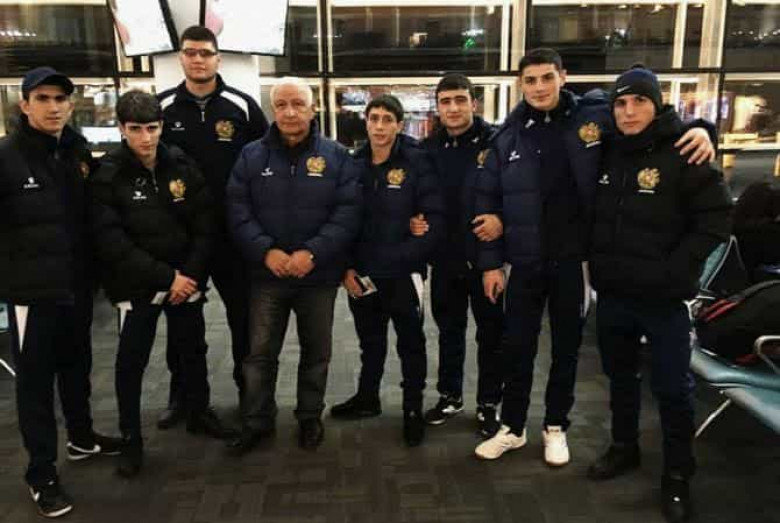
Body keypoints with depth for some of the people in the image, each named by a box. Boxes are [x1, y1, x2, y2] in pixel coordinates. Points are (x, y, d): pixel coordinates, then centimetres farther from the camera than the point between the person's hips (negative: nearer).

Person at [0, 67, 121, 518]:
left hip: (78, 285, 5)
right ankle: (42, 473, 18)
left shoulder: (81, 153, 5)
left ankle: (82, 438, 41)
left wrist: (93, 269, 7)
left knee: (77, 366, 21)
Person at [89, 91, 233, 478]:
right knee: (131, 362, 5)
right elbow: (112, 243, -16)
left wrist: (190, 274, -12)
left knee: (193, 350, 16)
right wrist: (166, 276, -19)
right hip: (136, 285, -3)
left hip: (187, 279, 3)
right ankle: (131, 438, 23)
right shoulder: (107, 177, -10)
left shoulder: (183, 166, -1)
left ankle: (199, 412, 37)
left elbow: (205, 226, -1)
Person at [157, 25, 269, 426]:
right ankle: (181, 394, 29)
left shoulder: (242, 106, -1)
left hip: (233, 229, -1)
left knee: (243, 311, 9)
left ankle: (250, 389, 26)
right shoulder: (160, 107, 3)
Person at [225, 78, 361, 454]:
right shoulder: (251, 156, 2)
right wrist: (265, 251, -18)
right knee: (260, 353, 9)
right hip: (266, 275, 1)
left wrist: (313, 253, -20)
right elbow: (238, 212, -3)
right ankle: (257, 421, 26)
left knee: (316, 352, 13)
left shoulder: (336, 157, -2)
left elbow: (347, 213, -9)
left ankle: (310, 417, 32)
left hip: (319, 276, 0)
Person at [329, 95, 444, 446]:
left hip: (403, 273, -4)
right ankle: (367, 398, 38)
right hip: (362, 273, 4)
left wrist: (406, 258, -18)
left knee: (411, 342, 11)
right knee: (370, 341, 20)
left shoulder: (417, 162, -9)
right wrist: (346, 266, -2)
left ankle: (414, 409, 26)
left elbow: (435, 220, -13)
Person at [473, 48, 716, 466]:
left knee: (566, 349, 14)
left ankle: (555, 427, 33)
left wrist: (697, 128, -14)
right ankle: (512, 427, 29)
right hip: (525, 262, 1)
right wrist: (491, 262, -1)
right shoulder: (509, 136, -1)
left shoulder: (595, 116, -5)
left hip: (575, 260, -1)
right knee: (517, 348, 11)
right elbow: (487, 201, 2)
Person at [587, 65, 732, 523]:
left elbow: (716, 219, -12)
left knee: (672, 387, 5)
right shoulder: (608, 151, 5)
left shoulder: (685, 153, -11)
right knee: (620, 375, 18)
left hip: (664, 296, -5)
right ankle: (624, 448, 37)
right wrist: (600, 260, 7)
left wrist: (674, 269, -17)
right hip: (612, 292, 5)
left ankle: (678, 476, 21)